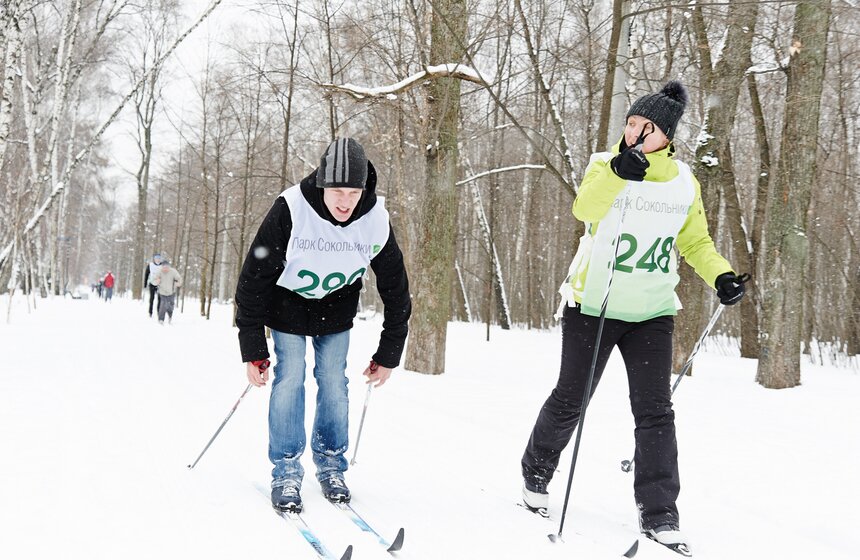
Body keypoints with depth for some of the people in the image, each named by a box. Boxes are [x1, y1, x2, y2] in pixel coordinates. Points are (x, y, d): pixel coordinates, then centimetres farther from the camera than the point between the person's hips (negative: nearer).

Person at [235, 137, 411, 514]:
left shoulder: (376, 220, -24)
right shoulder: (290, 210, -32)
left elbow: (396, 290, -9)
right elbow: (254, 278, -23)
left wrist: (388, 354, -5)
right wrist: (253, 350, -23)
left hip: (337, 311, 2)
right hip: (288, 304, -2)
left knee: (334, 382, 1)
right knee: (289, 380, -8)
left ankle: (330, 465, 18)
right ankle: (286, 472, 5)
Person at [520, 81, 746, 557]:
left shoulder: (684, 182, 5)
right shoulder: (606, 165, -6)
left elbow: (695, 241, 14)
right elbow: (584, 208, -27)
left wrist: (721, 275, -4)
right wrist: (618, 171, -43)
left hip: (652, 312, 3)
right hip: (593, 304, -2)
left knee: (654, 409, -3)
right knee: (570, 399, 7)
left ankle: (658, 515, 2)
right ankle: (536, 473, 31)